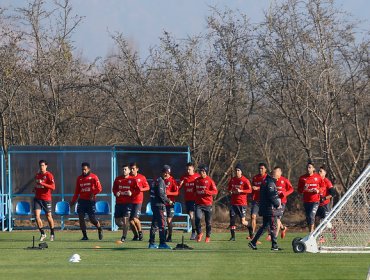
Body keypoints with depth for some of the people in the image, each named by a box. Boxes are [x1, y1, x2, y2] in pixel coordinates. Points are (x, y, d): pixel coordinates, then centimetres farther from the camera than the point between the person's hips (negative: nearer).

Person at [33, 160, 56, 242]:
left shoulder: (49, 175, -8)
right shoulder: (37, 175, 12)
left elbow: (53, 187, -19)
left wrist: (42, 184, -27)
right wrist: (35, 189, 9)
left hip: (46, 199, -5)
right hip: (37, 198, 5)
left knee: (48, 216, 7)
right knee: (37, 216, -11)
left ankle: (52, 234, 26)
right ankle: (42, 234, 1)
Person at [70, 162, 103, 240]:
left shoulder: (93, 177, 0)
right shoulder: (79, 178, 12)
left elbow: (99, 188, -3)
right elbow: (77, 191, 17)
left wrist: (93, 193, -19)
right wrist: (73, 201, 10)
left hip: (90, 200, -4)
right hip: (82, 200, 4)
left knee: (92, 218, -6)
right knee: (81, 217, -7)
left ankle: (100, 229, 24)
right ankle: (84, 236, 0)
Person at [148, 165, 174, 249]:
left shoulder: (157, 180, 17)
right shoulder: (160, 181, -12)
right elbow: (160, 194, -20)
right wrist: (168, 201, -9)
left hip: (154, 204, 10)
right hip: (159, 205, -10)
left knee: (154, 224, 13)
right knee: (162, 224, -10)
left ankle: (152, 243, 18)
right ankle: (162, 243, -13)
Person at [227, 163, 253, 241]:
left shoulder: (245, 180, -6)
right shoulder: (232, 180, 10)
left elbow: (250, 190, -11)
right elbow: (229, 188, 23)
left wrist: (240, 191, -22)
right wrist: (230, 191, 1)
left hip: (242, 203, -5)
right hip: (233, 203, 5)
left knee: (243, 221, -4)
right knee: (232, 219, -3)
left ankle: (250, 228, 28)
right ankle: (233, 236, 5)